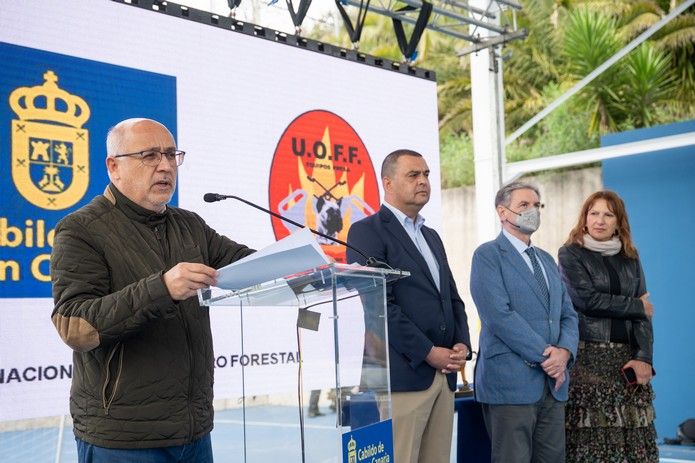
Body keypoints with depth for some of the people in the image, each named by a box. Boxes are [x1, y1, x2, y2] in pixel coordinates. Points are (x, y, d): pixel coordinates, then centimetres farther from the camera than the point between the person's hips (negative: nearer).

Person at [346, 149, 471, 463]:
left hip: (443, 375, 7)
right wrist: (428, 352, -13)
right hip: (402, 373, -7)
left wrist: (462, 345, 3)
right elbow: (378, 304, -13)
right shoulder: (367, 231, -4)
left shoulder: (431, 236, 21)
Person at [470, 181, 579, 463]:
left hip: (554, 382, 7)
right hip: (510, 382, -7)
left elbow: (568, 314, 15)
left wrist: (564, 351, -6)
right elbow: (499, 315, -15)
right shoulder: (488, 255, -4)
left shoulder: (546, 260, 20)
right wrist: (544, 355, -14)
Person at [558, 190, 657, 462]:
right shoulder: (571, 254, 3)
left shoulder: (630, 258, 15)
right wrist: (636, 306, 0)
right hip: (588, 358, -4)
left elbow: (644, 313, 8)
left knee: (632, 439, -1)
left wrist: (644, 357, -6)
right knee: (590, 439, -6)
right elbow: (588, 299, -10)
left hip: (627, 358, 4)